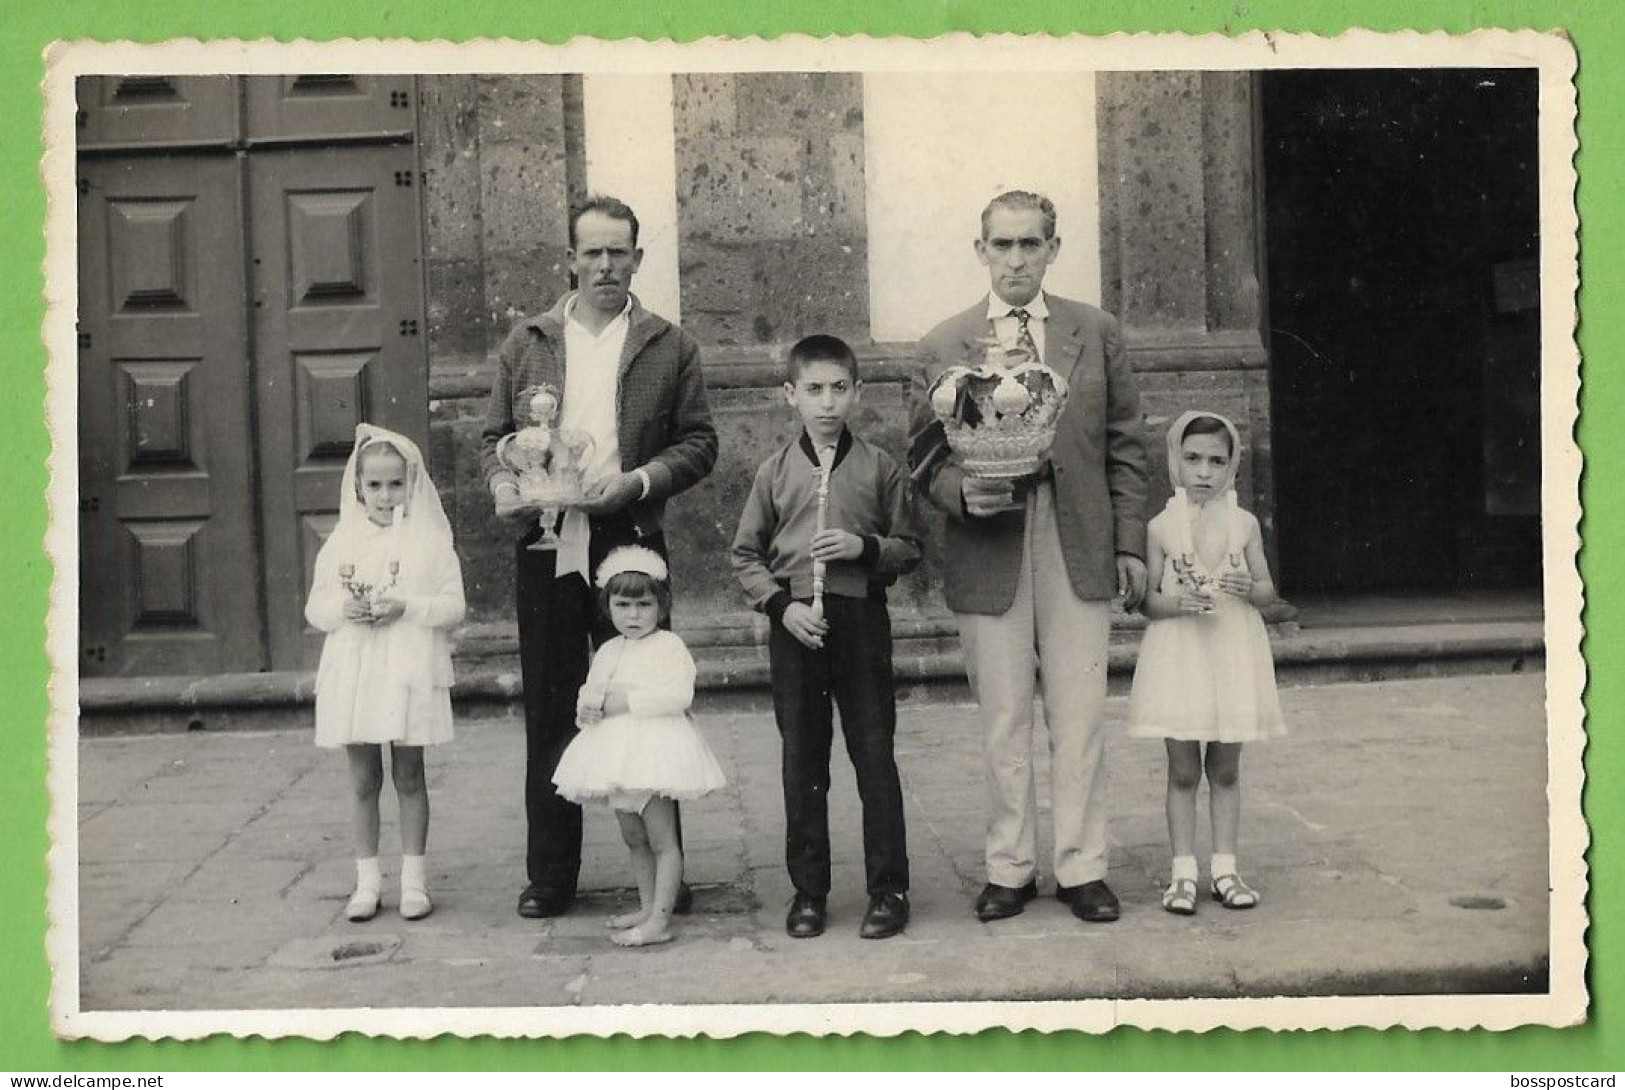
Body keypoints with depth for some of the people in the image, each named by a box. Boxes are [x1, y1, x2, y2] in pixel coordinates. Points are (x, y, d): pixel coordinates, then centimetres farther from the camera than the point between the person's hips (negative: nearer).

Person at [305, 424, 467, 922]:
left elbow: (453, 606, -6)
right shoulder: (341, 544, 5)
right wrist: (341, 609, -13)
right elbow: (314, 609, 8)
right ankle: (367, 880, 19)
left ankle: (413, 880, 17)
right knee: (363, 781, 9)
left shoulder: (430, 542, -3)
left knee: (408, 777, 8)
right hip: (353, 676, 2)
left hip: (409, 674, -2)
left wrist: (407, 607, -20)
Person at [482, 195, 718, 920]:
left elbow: (699, 442, 5)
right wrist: (503, 482, -5)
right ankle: (550, 877, 16)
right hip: (545, 544, 2)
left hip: (630, 544, -2)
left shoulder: (669, 346, 7)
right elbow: (493, 433, 15)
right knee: (549, 714, 6)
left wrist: (639, 480, -11)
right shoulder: (527, 342, 12)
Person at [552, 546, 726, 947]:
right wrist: (589, 706, -7)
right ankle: (647, 907, 26)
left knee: (661, 838, -6)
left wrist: (627, 699, -19)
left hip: (654, 749, -8)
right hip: (617, 755, 8)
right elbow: (587, 694, 18)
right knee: (633, 837, 15)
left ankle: (660, 920, -7)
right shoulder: (607, 651, 16)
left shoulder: (669, 645, -6)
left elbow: (680, 694, -19)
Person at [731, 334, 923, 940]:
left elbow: (909, 548, 5)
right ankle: (808, 890, 18)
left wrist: (865, 547, -14)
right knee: (801, 760, 7)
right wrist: (781, 604, -7)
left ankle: (888, 889, 11)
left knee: (875, 755, 2)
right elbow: (746, 555, 7)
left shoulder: (879, 468, 2)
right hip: (795, 622, 1)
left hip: (861, 617, -1)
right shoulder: (776, 471, 5)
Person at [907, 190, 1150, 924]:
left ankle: (1082, 868, 14)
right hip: (988, 548, 0)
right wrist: (960, 493, -15)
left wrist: (1130, 542, 4)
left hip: (1078, 547, 1)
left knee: (1079, 717, 3)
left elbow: (1124, 445, 9)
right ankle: (1009, 869, 18)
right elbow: (923, 454, 6)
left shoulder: (1097, 333, 8)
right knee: (1003, 722, 6)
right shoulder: (943, 346, 5)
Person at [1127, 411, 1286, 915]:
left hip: (1233, 655, 2)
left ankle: (1224, 868, 18)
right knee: (1182, 772, 3)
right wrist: (1179, 603, -21)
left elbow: (1268, 590, 7)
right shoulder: (1162, 527, -3)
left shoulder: (1244, 524, 3)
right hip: (1179, 656, -2)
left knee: (1225, 770, 10)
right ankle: (1184, 872, 10)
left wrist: (1248, 589, -15)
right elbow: (1147, 599, -2)